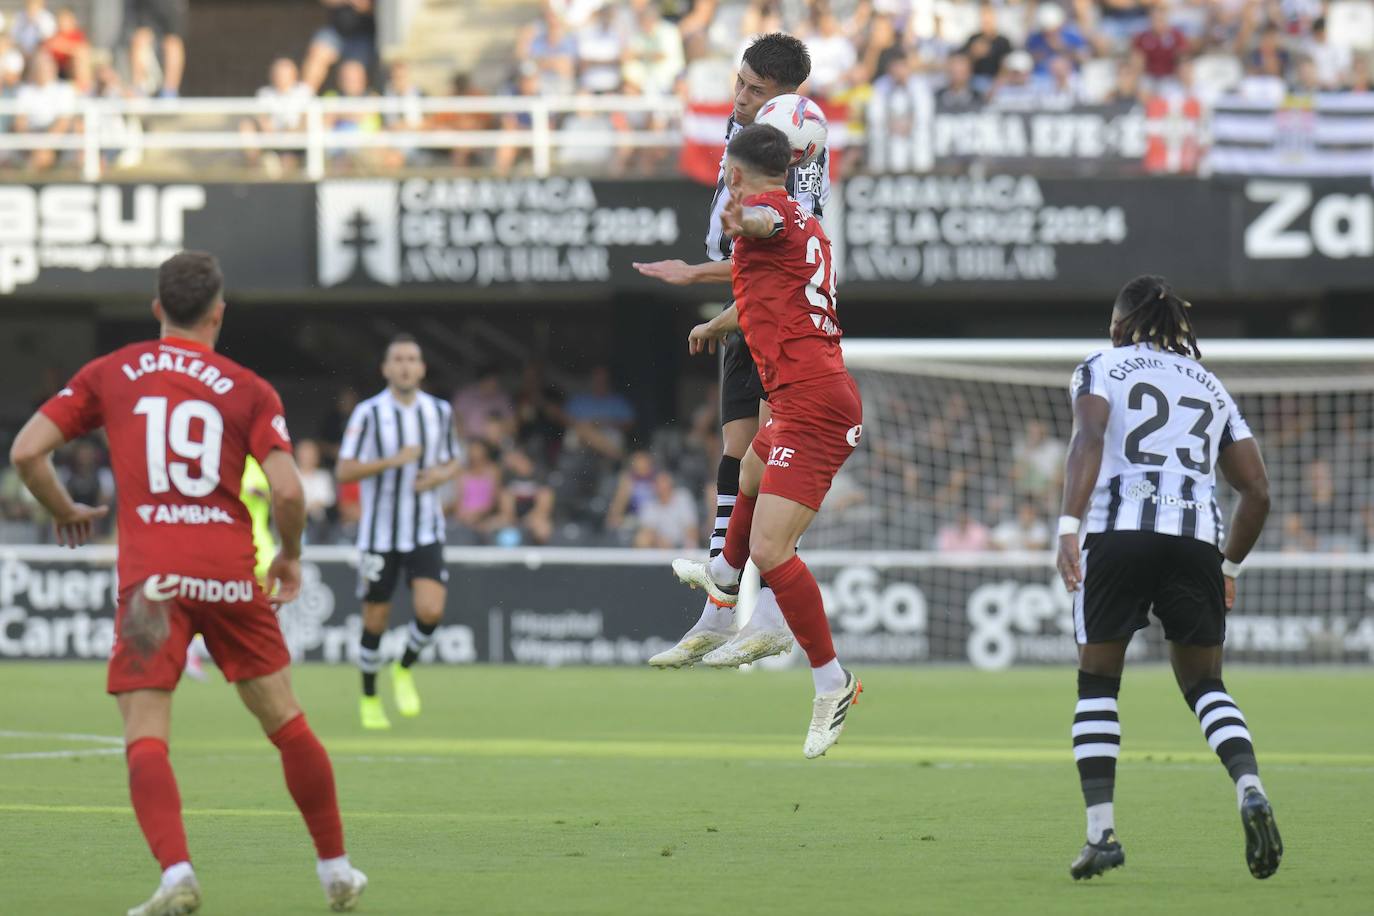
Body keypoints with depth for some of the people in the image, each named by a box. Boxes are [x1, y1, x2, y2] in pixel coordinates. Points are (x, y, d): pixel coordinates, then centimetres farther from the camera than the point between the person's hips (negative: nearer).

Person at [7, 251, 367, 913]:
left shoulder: (108, 375, 8)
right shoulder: (248, 390, 5)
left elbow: (26, 451, 2)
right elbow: (286, 489, -6)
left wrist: (65, 512, 19)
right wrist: (290, 556, 12)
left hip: (148, 577, -1)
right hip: (229, 574, 1)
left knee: (145, 739, -5)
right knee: (286, 724, 14)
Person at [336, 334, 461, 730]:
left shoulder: (440, 412, 4)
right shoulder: (369, 413, -7)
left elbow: (452, 463, 17)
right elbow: (344, 471, -10)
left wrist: (439, 475, -6)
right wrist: (392, 461, -21)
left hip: (426, 533, 2)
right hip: (379, 533, -2)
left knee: (430, 610, -16)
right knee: (375, 620, 4)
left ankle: (404, 670, 13)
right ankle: (369, 698, 25)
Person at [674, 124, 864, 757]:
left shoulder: (767, 206, -8)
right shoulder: (806, 223, 21)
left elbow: (763, 219, -37)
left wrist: (741, 221, -61)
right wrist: (714, 326, 62)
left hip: (810, 401, -10)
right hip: (811, 401, 10)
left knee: (770, 550, -15)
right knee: (751, 472, 37)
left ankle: (832, 682, -11)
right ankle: (725, 576, 64)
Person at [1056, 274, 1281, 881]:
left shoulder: (1101, 368, 12)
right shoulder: (1211, 387, 24)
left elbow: (1089, 439, -9)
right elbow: (1257, 493, 19)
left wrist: (1069, 526, -17)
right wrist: (1230, 566, 31)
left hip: (1119, 531, -3)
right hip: (1197, 536, 3)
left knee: (1097, 683, 9)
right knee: (1204, 683, 14)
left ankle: (1101, 831, -2)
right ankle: (1249, 787, -14)